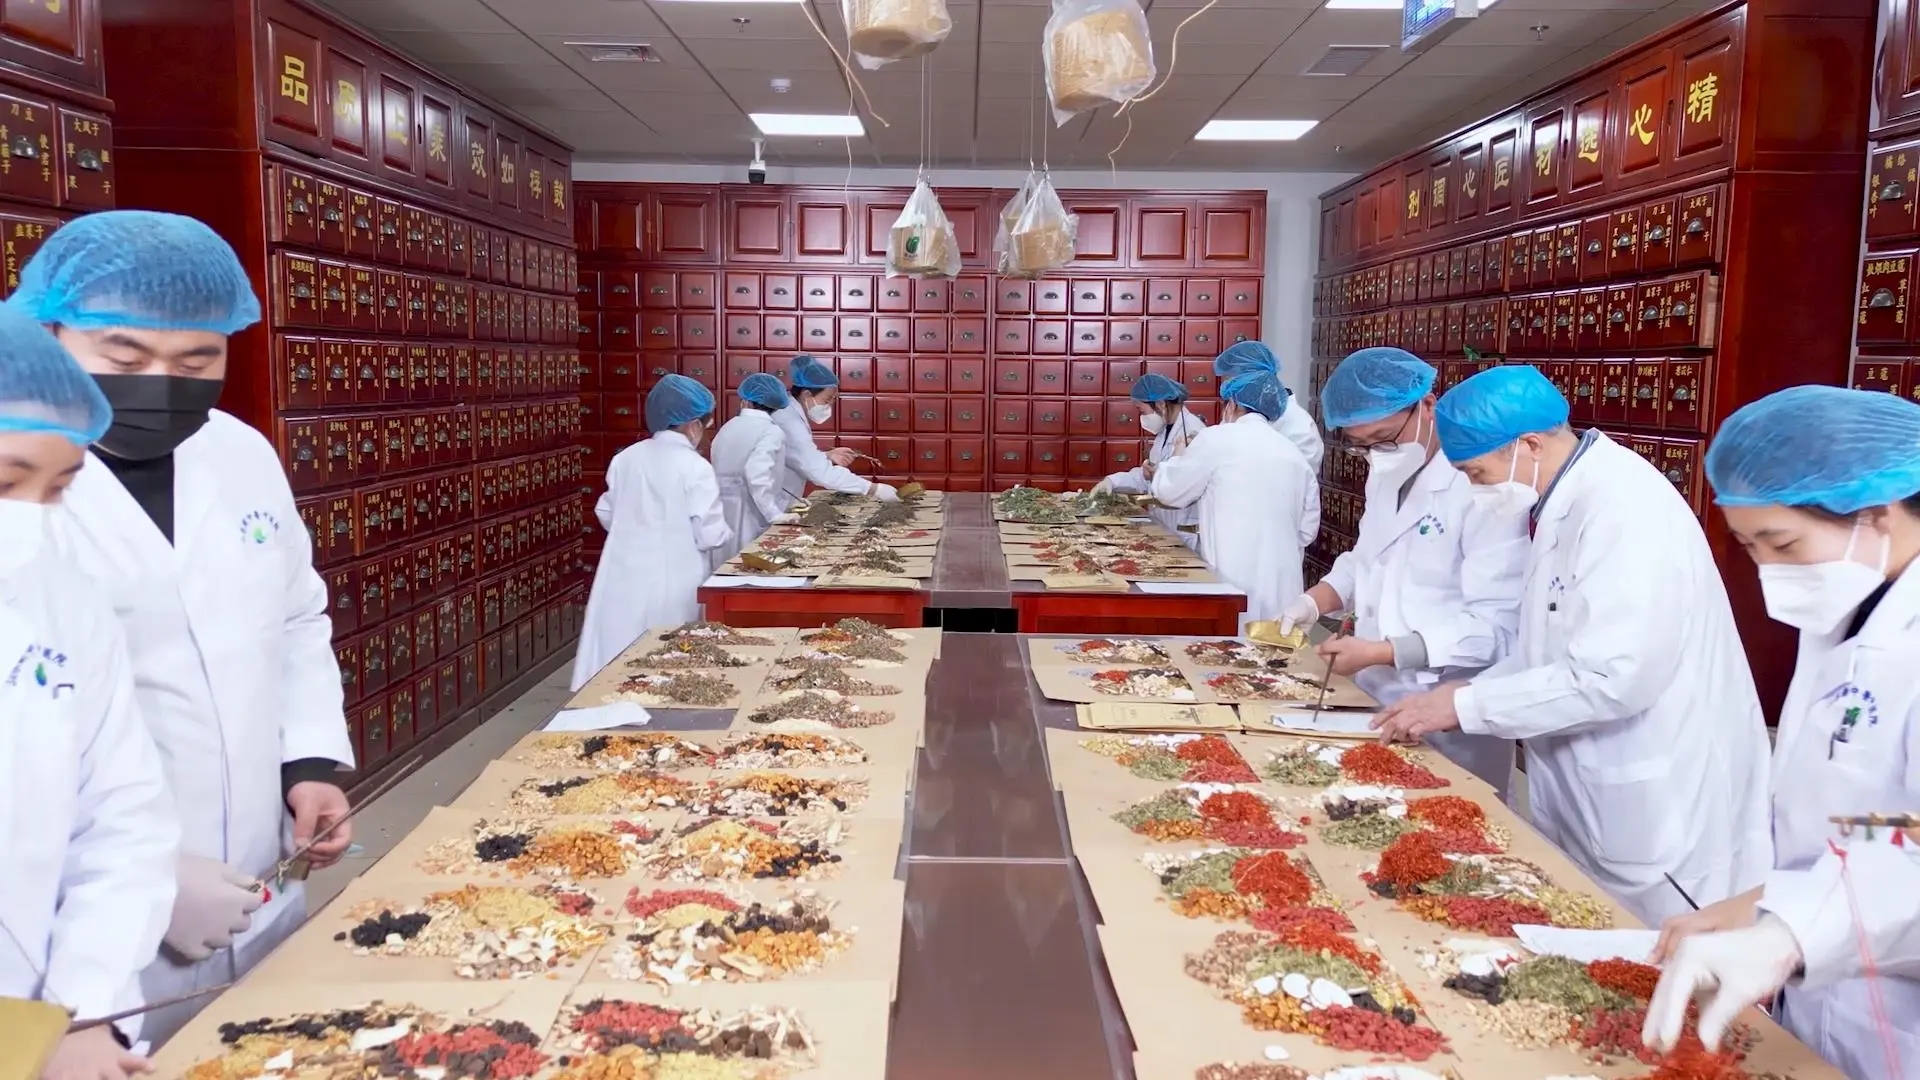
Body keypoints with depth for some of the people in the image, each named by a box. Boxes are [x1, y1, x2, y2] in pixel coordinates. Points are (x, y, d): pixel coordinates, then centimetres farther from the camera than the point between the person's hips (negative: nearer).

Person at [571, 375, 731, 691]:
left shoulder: (625, 458, 4)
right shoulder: (695, 467, -12)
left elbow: (606, 515, 13)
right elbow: (710, 535, -13)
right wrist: (726, 533, 8)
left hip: (623, 578, 5)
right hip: (671, 586, -5)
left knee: (618, 661, 10)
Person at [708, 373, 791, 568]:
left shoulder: (728, 428, 11)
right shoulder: (771, 432, -9)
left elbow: (728, 475, 11)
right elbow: (758, 478, -23)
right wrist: (775, 516, -17)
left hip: (722, 519, 6)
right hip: (747, 522, -6)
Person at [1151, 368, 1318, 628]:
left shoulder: (1218, 439, -4)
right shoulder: (1296, 455, 11)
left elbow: (1170, 492, 6)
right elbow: (1307, 528, 14)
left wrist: (1178, 457, 24)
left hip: (1233, 583, -5)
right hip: (1282, 588, 5)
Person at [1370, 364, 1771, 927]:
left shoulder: (1624, 507, -21)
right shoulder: (1562, 503, 8)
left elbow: (1613, 677, -28)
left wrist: (1467, 705, -20)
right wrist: (1459, 698, 1)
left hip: (1659, 811, -9)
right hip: (1589, 801, 9)